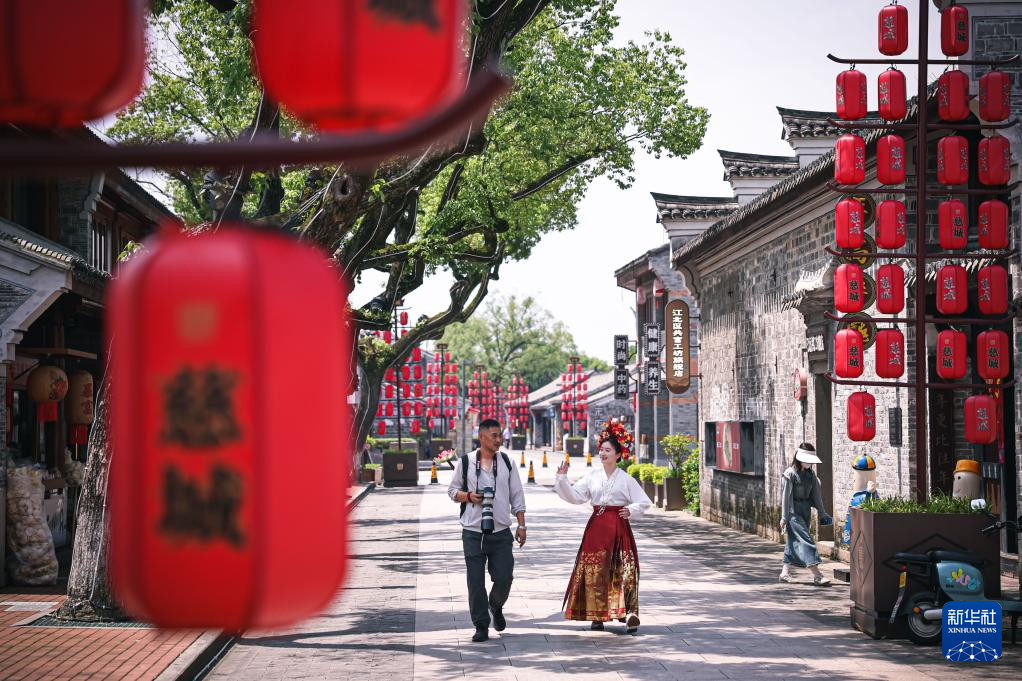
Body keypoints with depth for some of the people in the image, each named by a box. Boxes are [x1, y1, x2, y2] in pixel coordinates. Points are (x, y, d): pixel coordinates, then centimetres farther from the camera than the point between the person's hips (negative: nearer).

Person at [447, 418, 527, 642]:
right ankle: (481, 626, 9)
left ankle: (496, 607, 29)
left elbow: (517, 496, 11)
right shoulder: (466, 462, 2)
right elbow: (452, 491, 10)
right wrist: (468, 496, -10)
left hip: (501, 531, 1)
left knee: (504, 577, -3)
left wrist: (521, 525, 6)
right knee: (476, 581, -2)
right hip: (473, 532, -1)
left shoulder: (506, 462, 7)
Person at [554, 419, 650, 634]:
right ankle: (597, 615, 10)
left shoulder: (626, 479, 1)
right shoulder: (592, 476, 7)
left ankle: (629, 613, -8)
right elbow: (575, 496, 1)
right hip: (596, 527, 3)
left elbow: (644, 502, 1)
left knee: (622, 571, -6)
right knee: (594, 570, 3)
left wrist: (631, 510, -17)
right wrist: (562, 479, -9)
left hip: (618, 526, -3)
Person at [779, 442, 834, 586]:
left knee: (794, 541, 11)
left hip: (805, 510, 7)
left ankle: (785, 573, 20)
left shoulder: (811, 475, 9)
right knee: (806, 539, -13)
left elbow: (816, 494, 12)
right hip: (793, 511, -7)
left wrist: (822, 513, 10)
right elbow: (786, 496, -11)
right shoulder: (790, 474, -12)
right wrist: (784, 517, -11)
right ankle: (817, 575, -18)